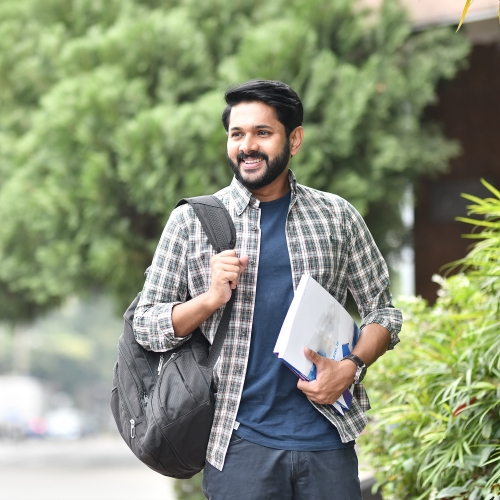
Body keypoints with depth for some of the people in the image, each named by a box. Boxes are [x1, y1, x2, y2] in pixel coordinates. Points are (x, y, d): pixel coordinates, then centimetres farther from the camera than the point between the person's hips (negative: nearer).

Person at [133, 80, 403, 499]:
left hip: (328, 436, 1)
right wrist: (211, 298, -12)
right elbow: (147, 326, 5)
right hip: (239, 444, -1)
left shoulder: (337, 217, 8)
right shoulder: (192, 221, 5)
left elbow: (381, 310, 12)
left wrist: (351, 367, -7)